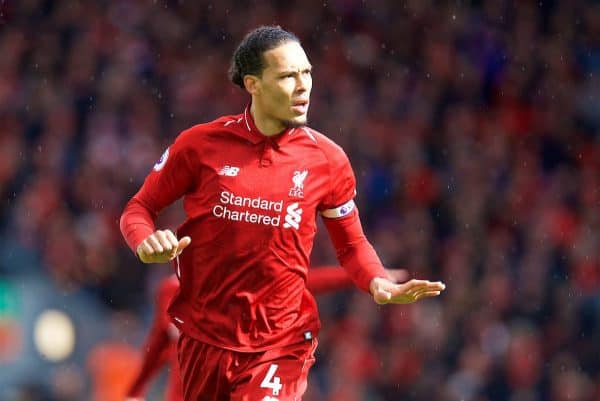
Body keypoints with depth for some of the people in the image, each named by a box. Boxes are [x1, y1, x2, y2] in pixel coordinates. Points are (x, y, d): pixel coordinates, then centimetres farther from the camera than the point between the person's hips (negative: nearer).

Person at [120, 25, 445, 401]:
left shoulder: (327, 159, -1)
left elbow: (351, 243, 10)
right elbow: (140, 207, 6)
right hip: (204, 339, 1)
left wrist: (379, 284, -11)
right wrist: (147, 243, -17)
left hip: (280, 346, -1)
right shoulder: (200, 144, -4)